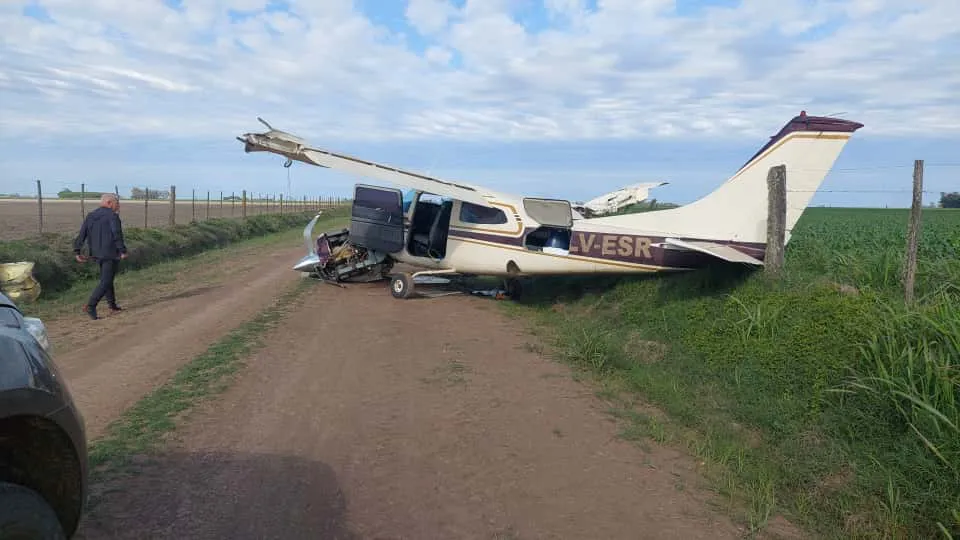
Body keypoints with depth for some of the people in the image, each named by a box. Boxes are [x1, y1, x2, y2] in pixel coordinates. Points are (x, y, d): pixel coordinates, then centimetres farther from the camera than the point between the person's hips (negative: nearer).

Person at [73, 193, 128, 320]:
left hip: (97, 253, 8)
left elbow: (82, 234, 5)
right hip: (111, 254, -8)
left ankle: (112, 305, 27)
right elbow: (117, 235, -20)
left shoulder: (90, 216, 11)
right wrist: (123, 251, -17)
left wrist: (77, 252, 4)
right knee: (105, 282, -5)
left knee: (107, 279, 20)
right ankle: (90, 306, -14)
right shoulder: (112, 215, -10)